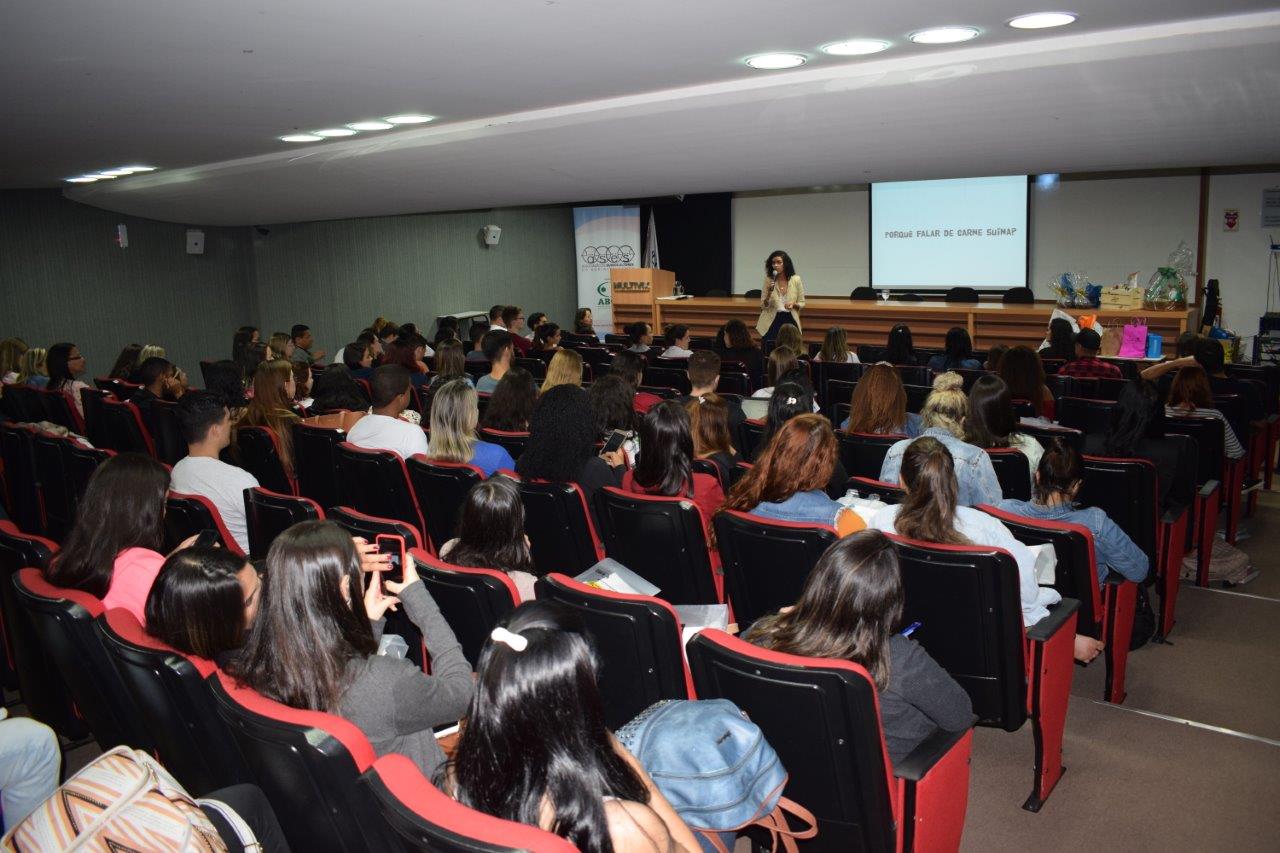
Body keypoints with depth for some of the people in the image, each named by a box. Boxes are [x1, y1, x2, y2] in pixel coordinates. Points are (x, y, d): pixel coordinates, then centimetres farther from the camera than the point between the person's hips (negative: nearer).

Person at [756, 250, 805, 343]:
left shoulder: (796, 280, -3)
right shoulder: (768, 280, -3)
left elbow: (802, 303, 6)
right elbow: (763, 306, -2)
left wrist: (793, 304, -14)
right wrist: (770, 292, -17)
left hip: (790, 321, 0)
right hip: (772, 322, 0)